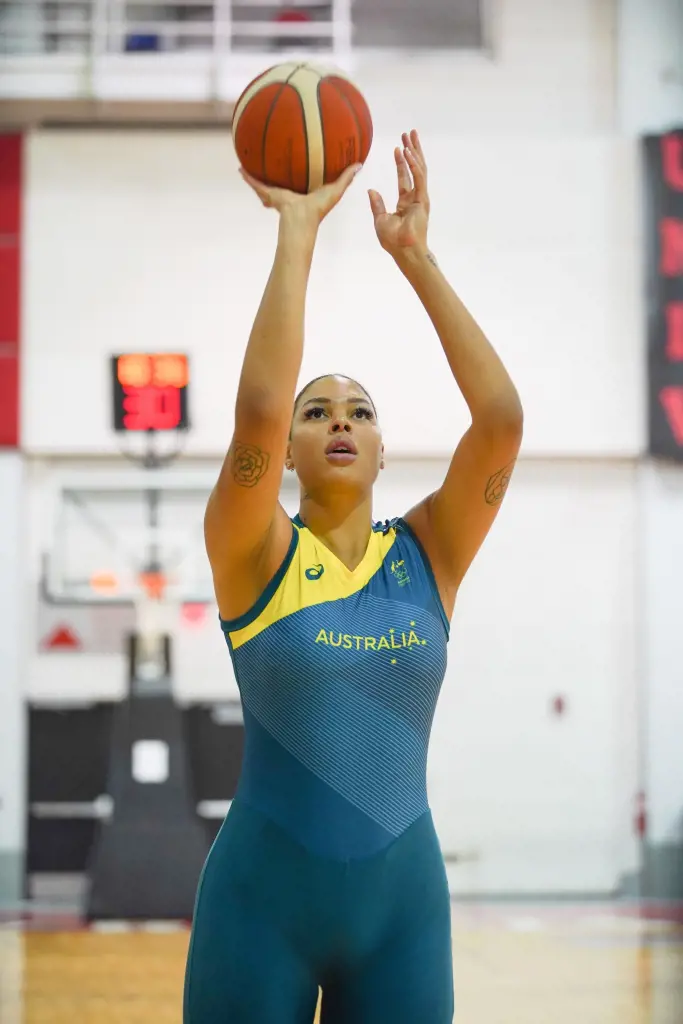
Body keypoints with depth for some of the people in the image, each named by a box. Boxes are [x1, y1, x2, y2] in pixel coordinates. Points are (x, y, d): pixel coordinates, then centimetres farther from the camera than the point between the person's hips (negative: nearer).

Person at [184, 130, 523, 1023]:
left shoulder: (428, 553, 4)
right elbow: (256, 410, -20)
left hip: (402, 892, 2)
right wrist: (297, 231, -15)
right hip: (263, 891, -2)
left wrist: (415, 255, -10)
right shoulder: (255, 554, -3)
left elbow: (501, 419, -10)